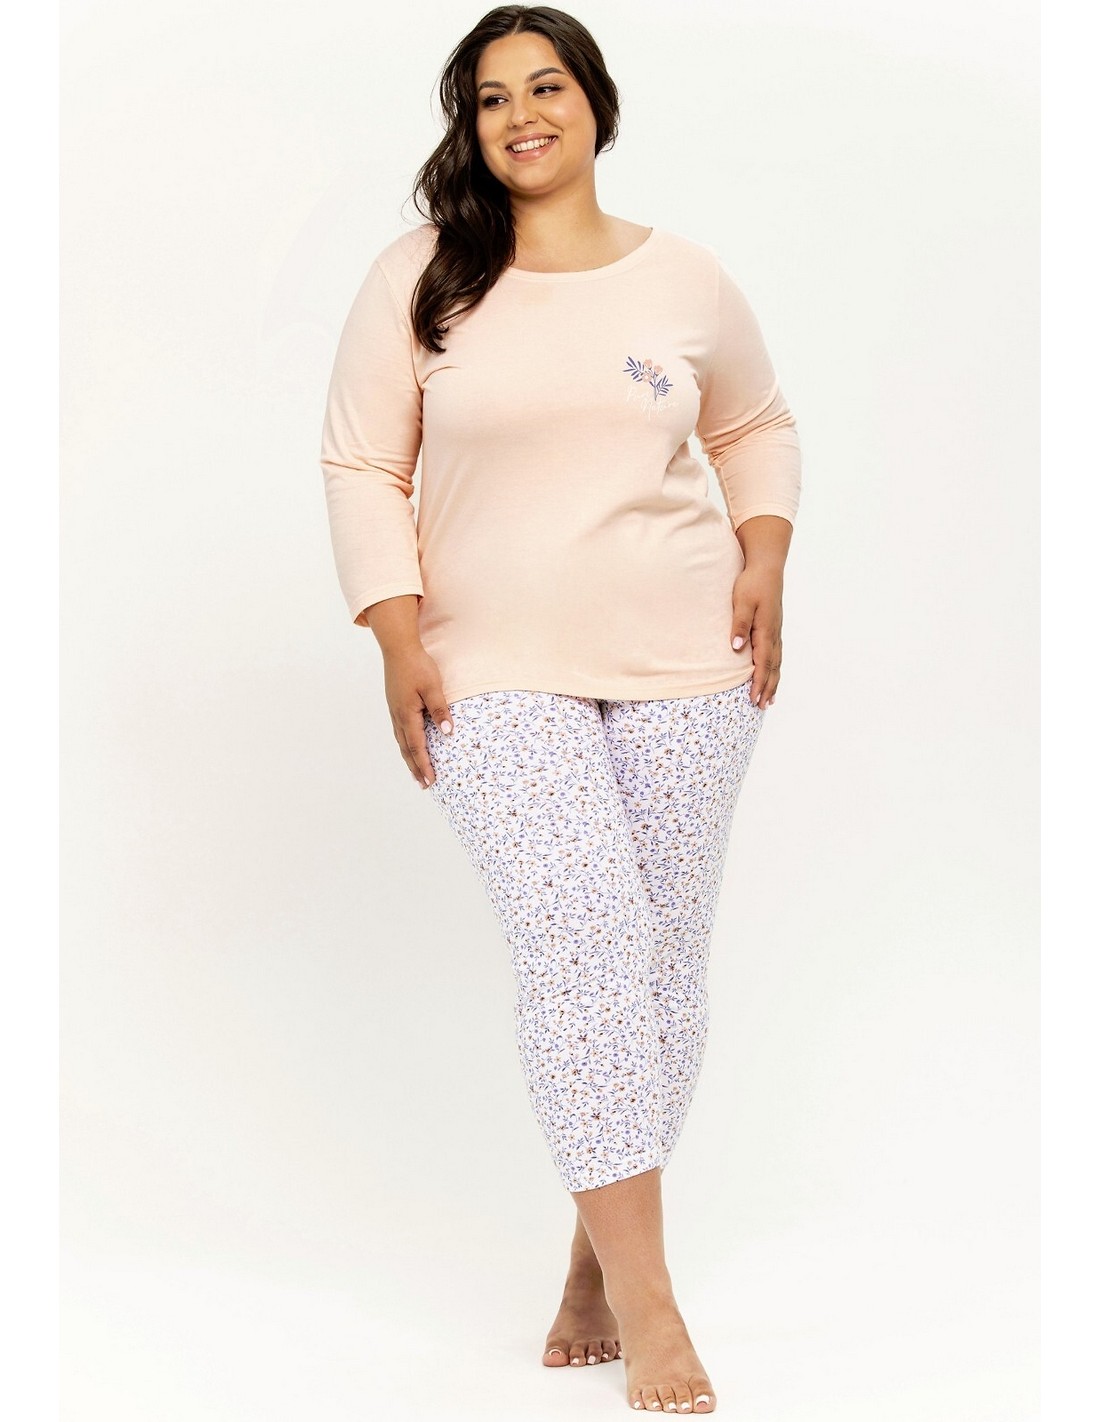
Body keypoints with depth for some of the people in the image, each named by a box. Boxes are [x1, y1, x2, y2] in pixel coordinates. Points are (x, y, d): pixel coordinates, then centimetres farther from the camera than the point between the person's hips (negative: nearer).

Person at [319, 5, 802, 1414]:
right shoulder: (417, 282, 1)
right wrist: (398, 639, -6)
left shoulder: (686, 278, 6)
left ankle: (598, 1258, 21)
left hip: (683, 663, 3)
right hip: (494, 675, -2)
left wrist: (764, 563, 5)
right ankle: (643, 1303, -14)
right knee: (582, 937, -18)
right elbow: (361, 469, 3)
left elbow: (758, 425, 21)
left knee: (665, 955, 4)